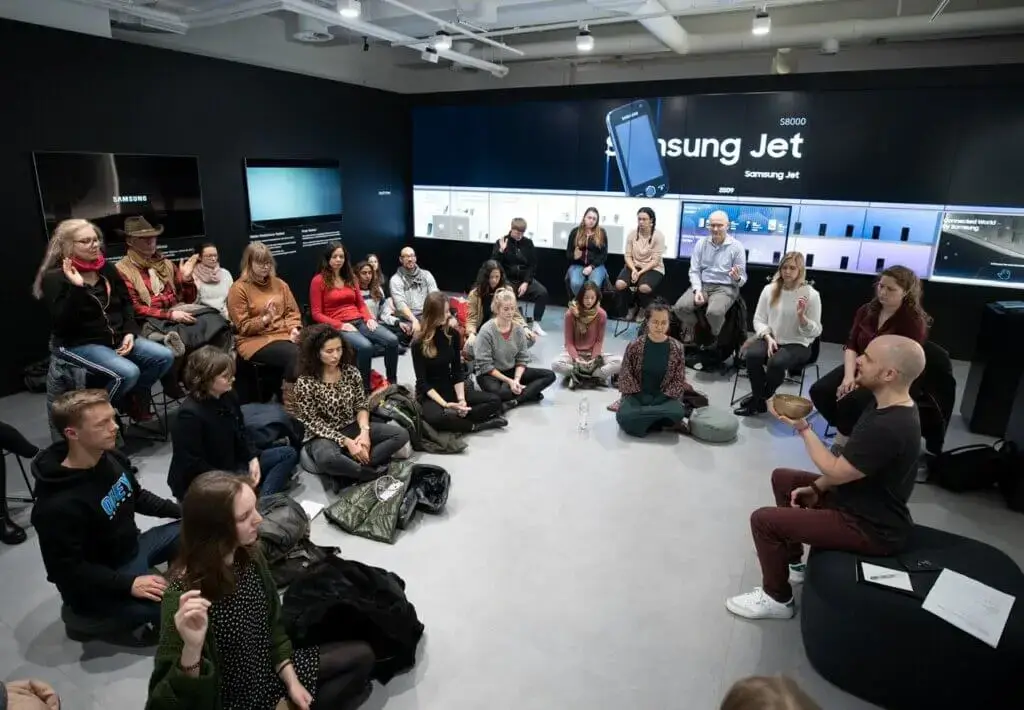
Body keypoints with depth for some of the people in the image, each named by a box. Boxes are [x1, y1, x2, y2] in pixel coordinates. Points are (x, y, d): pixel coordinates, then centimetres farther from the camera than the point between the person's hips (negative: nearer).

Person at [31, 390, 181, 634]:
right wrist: (128, 584, -26)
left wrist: (183, 511, 0)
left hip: (131, 548, 8)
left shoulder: (111, 458, -8)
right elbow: (66, 569, -23)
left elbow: (137, 497, 10)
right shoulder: (59, 505, -31)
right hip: (95, 586, -8)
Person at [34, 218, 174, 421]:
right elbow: (62, 322, -21)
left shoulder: (106, 268, 8)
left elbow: (126, 302, 13)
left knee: (165, 357, -11)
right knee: (127, 372, -30)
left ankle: (134, 399, 11)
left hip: (116, 338, 7)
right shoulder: (54, 277, -10)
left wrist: (130, 332, -2)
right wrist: (76, 287, -30)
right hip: (76, 344, -6)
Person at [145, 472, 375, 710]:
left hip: (270, 672, 7)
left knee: (362, 656, 11)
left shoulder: (249, 554, -10)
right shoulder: (184, 593, -30)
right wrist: (191, 647, -49)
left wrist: (291, 681, -3)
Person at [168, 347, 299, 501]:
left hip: (233, 465, 9)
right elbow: (192, 465, -24)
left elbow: (241, 432, 11)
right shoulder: (190, 414, -25)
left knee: (289, 454, 6)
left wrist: (253, 459, -5)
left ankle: (262, 499, -10)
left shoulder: (229, 396, 0)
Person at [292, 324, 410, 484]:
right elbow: (314, 423, -15)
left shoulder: (351, 372, -1)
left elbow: (361, 404, 3)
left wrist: (364, 431, -17)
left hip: (352, 428, 6)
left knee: (401, 434, -10)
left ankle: (349, 467, -19)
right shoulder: (304, 383, -15)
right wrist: (347, 442, -22)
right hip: (323, 437, -5)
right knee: (327, 458, -42)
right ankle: (373, 472, -15)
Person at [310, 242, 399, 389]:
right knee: (366, 346, -35)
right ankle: (365, 388, -20)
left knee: (392, 340, -20)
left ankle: (392, 382, -8)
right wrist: (340, 325, -15)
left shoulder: (351, 277, 18)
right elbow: (317, 314, -3)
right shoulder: (318, 281, 1)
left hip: (360, 321, 5)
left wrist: (369, 318, -2)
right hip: (338, 326, -5)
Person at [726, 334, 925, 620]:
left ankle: (777, 599, 11)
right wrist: (817, 488, 3)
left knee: (763, 520, -13)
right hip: (863, 500, 10)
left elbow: (836, 471, -23)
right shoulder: (887, 405, 0)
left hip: (870, 527, -10)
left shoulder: (889, 428, -33)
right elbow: (848, 462, 10)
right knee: (782, 478, 18)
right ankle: (792, 562, 31)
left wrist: (803, 428, -14)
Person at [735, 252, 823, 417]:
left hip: (798, 344, -3)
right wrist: (768, 337, -12)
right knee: (752, 355, -30)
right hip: (771, 340, 3)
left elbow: (815, 331, -6)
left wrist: (802, 316, -25)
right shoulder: (770, 289, 2)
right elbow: (759, 319, 5)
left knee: (776, 362, -34)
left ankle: (759, 398, -5)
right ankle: (761, 400, -8)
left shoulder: (811, 294, -7)